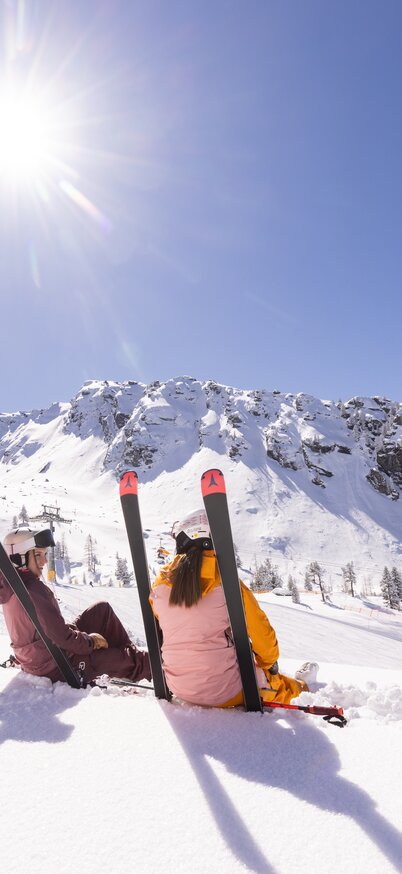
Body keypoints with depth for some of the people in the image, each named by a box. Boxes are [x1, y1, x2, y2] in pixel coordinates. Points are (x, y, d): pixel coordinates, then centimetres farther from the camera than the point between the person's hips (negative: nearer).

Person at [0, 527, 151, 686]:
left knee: (103, 608, 12)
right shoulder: (33, 590, -29)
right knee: (122, 659, -3)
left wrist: (74, 630, 9)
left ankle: (131, 654, 18)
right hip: (54, 668, -10)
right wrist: (91, 641, -12)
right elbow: (63, 638, -28)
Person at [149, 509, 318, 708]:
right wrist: (270, 664, 14)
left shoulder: (160, 584, -7)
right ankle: (298, 686, 53)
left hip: (179, 689, 4)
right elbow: (260, 630, -7)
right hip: (226, 692, -4)